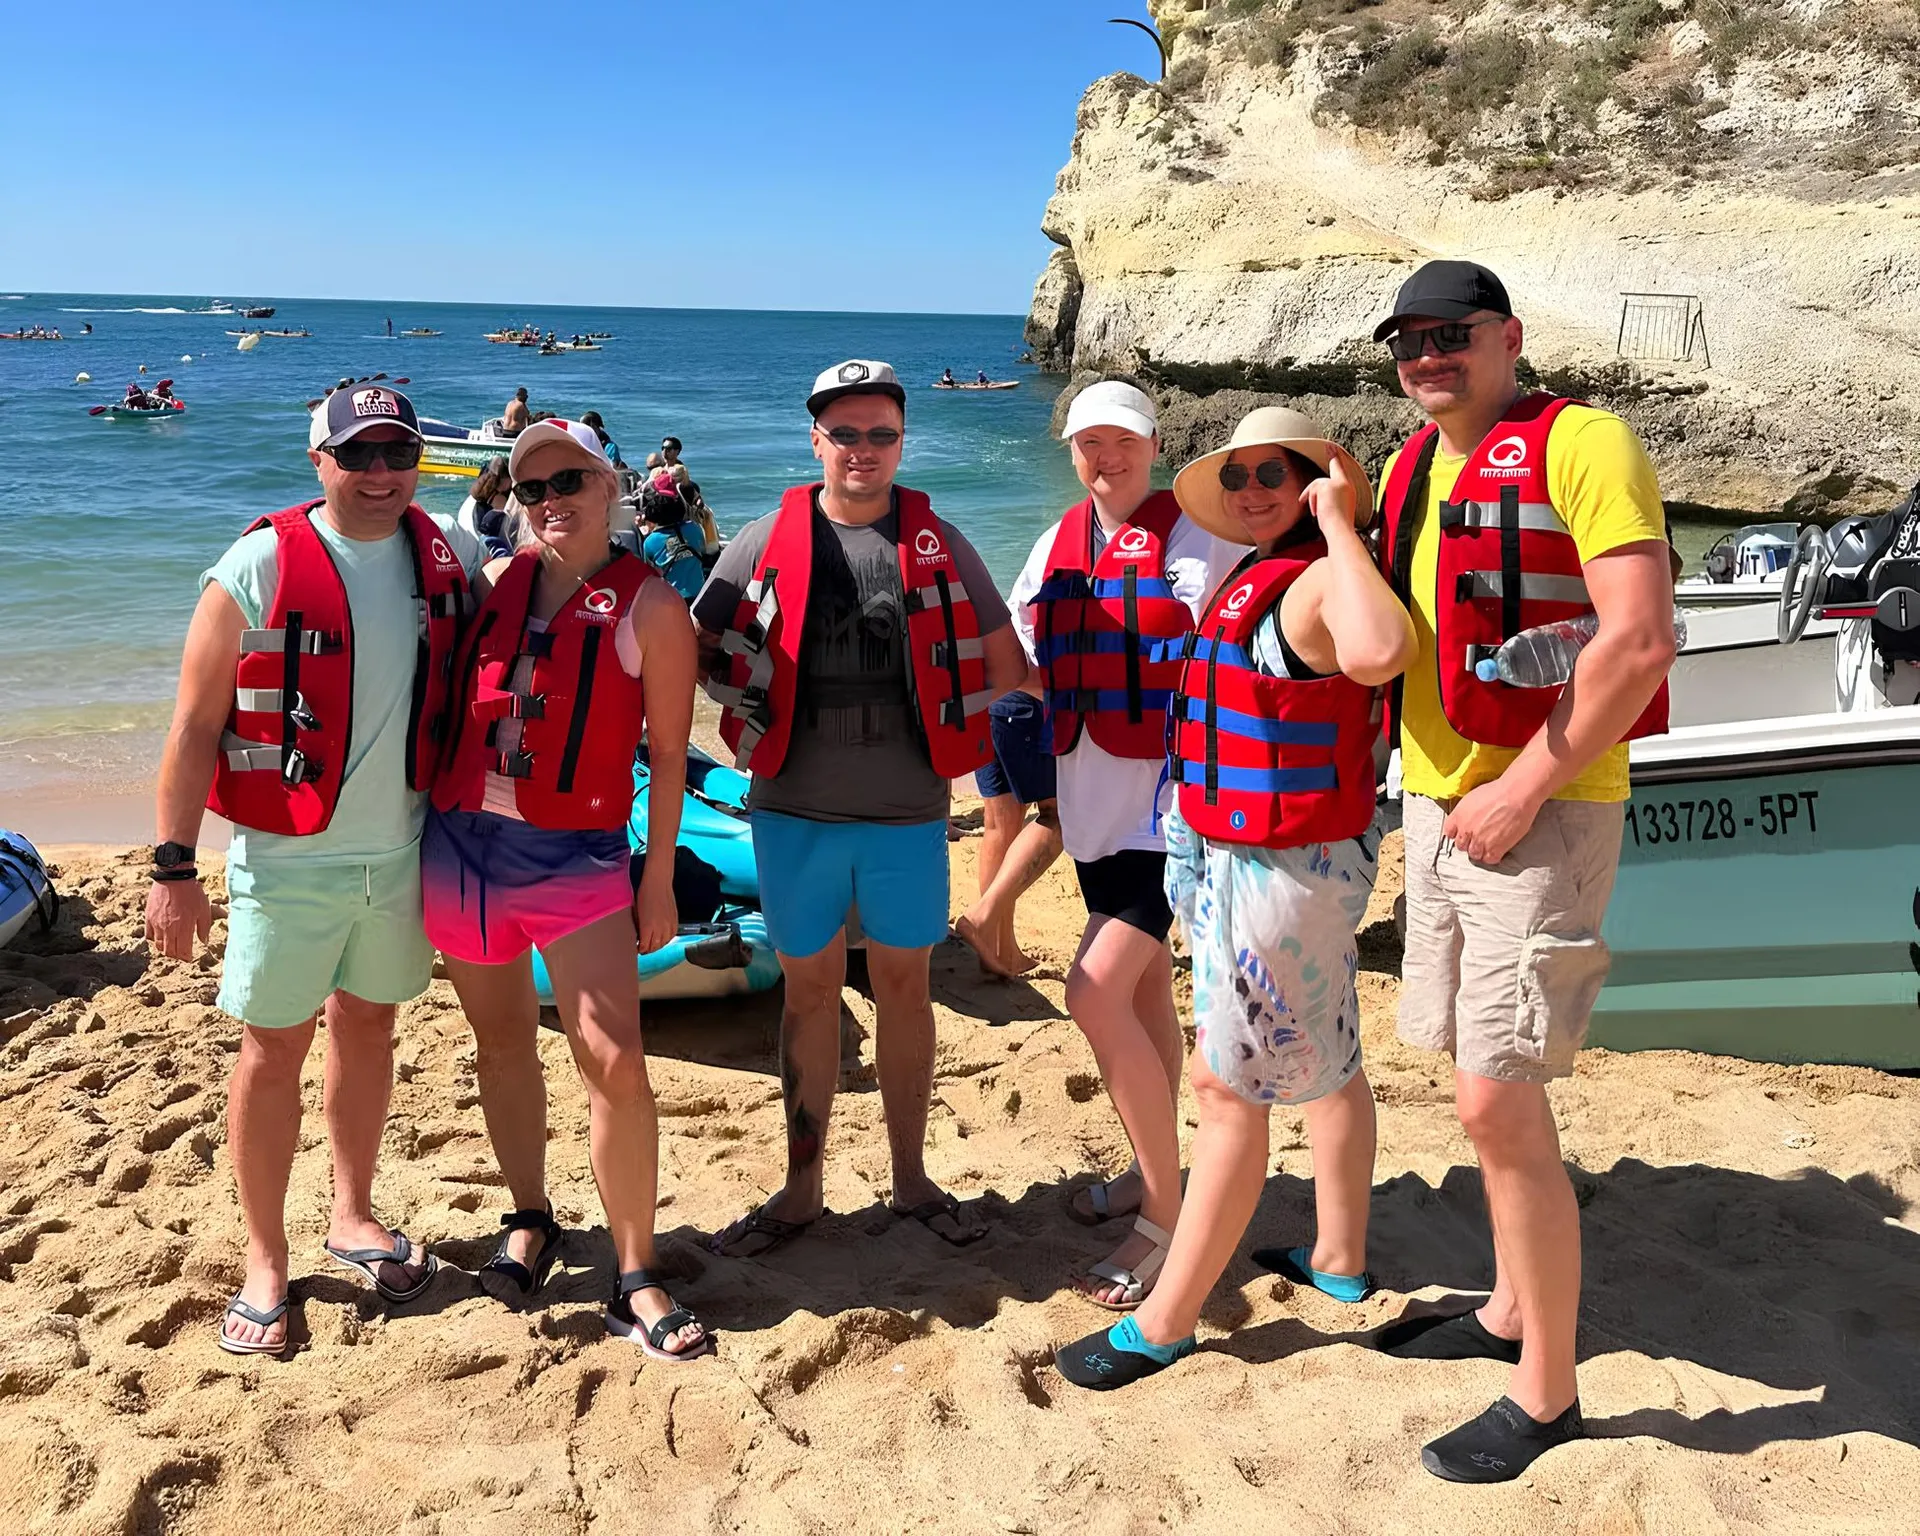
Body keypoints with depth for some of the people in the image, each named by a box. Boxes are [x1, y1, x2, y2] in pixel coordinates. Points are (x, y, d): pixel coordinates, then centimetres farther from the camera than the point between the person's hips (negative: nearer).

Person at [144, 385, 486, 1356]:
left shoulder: (448, 558, 1)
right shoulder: (257, 569, -10)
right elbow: (195, 727, -9)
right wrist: (173, 866, -12)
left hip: (402, 848, 4)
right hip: (289, 858, -4)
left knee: (368, 1024, 16)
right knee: (273, 1049, 3)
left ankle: (354, 1217, 34)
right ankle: (265, 1259, 18)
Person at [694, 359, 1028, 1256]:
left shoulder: (939, 545, 2)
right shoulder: (766, 543, 1)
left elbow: (1001, 658, 9)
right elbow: (697, 644, 9)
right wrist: (749, 710, -4)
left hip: (908, 813, 0)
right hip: (795, 812, 0)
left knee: (905, 987, 11)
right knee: (810, 990, 10)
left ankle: (911, 1179, 26)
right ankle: (801, 1189, 22)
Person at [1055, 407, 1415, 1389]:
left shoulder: (1320, 583, -21)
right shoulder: (1252, 579, 11)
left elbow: (1378, 653, -45)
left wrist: (1338, 523, -33)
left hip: (1284, 868, -10)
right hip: (1238, 858, 10)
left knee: (1229, 1087, -3)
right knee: (1324, 1062, 20)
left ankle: (1165, 1321, 7)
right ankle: (1339, 1259, 37)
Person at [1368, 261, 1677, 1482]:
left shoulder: (1583, 444, -11)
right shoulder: (1411, 469, 13)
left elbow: (1639, 642, -20)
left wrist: (1520, 789, -19)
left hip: (1542, 815, -8)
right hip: (1437, 809, 8)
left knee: (1499, 1106, -7)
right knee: (1490, 1089, 17)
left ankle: (1546, 1394, 9)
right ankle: (1512, 1311, 34)